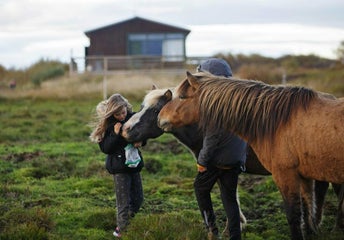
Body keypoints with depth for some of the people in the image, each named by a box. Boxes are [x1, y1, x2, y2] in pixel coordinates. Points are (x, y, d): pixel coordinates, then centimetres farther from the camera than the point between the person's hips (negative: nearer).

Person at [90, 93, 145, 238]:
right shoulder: (108, 125, -13)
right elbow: (105, 148, -15)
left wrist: (140, 141, -10)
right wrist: (115, 134, -28)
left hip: (134, 164, 5)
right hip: (119, 167, -5)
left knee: (138, 199, 11)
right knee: (124, 202, -2)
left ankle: (127, 221, 31)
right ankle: (121, 229, 13)